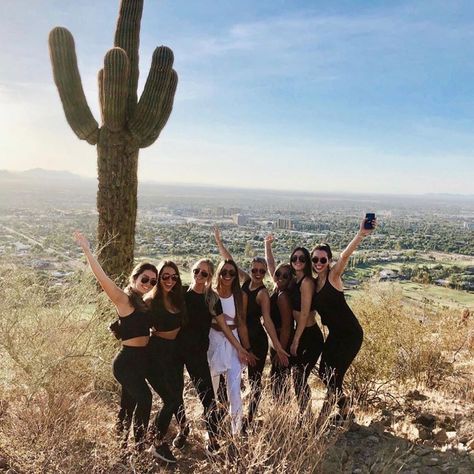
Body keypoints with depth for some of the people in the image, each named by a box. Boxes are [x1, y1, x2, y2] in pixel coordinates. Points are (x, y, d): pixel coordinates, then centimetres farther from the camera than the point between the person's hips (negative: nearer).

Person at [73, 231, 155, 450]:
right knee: (144, 397, -17)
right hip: (127, 360, -8)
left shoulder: (144, 303, 10)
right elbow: (102, 278, -22)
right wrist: (86, 250, -26)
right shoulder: (124, 299, -11)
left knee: (130, 403, 17)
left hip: (141, 359, 8)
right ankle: (139, 444, -4)